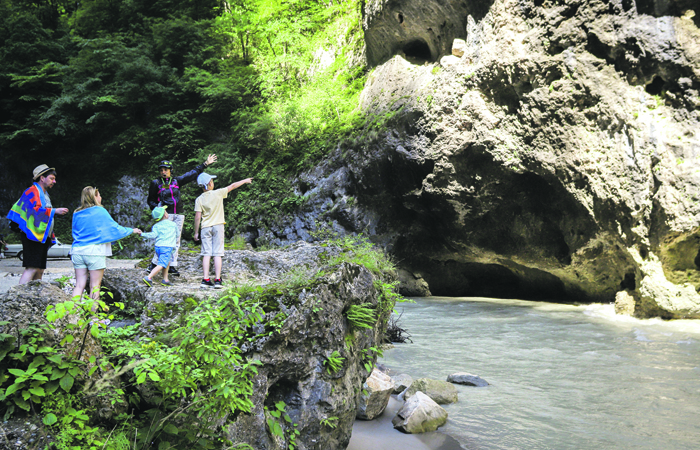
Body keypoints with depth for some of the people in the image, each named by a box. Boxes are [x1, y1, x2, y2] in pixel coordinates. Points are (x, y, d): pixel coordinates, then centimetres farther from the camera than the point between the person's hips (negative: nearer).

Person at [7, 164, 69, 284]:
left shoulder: (44, 194, 23)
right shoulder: (32, 191, -5)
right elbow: (35, 210, -21)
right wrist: (54, 211, -18)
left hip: (42, 237, 10)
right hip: (33, 236, -10)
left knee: (40, 270, 7)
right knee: (32, 268, -16)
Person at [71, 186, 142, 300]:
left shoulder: (76, 213, 11)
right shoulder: (100, 211, -4)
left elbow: (75, 233, 21)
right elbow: (114, 228, 1)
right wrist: (132, 230, 16)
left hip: (77, 251, 5)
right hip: (95, 252, -5)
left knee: (79, 285, 6)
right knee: (95, 286, 1)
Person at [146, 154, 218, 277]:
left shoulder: (176, 181, 11)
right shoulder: (156, 183, 3)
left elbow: (192, 174, 19)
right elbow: (151, 201, 9)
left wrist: (205, 164, 21)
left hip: (178, 215, 4)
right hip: (166, 214, -4)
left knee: (176, 240, 4)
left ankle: (173, 266, 9)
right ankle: (153, 264, -5)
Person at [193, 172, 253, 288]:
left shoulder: (199, 199, -3)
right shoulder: (218, 193, -5)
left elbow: (197, 217, -4)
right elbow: (233, 186, 9)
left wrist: (196, 232, 5)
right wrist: (245, 181, 22)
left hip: (206, 227, 1)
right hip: (218, 226, -1)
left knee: (206, 254, 2)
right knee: (217, 254, -2)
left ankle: (206, 279, -1)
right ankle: (217, 280, -3)